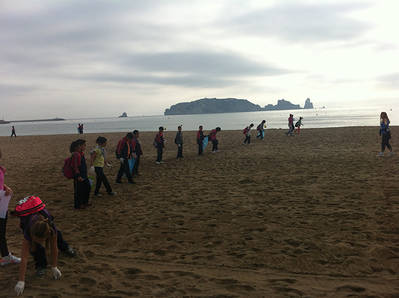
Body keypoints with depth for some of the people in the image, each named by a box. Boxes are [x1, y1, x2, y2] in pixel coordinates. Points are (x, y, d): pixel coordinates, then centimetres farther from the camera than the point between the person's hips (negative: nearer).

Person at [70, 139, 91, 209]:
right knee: (78, 190, 4)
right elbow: (75, 166, -23)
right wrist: (78, 176, -24)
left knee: (87, 187, 19)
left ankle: (84, 202, 35)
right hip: (78, 177, -10)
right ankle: (77, 205, 19)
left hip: (84, 175, 10)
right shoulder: (76, 154, -22)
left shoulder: (81, 153, 8)